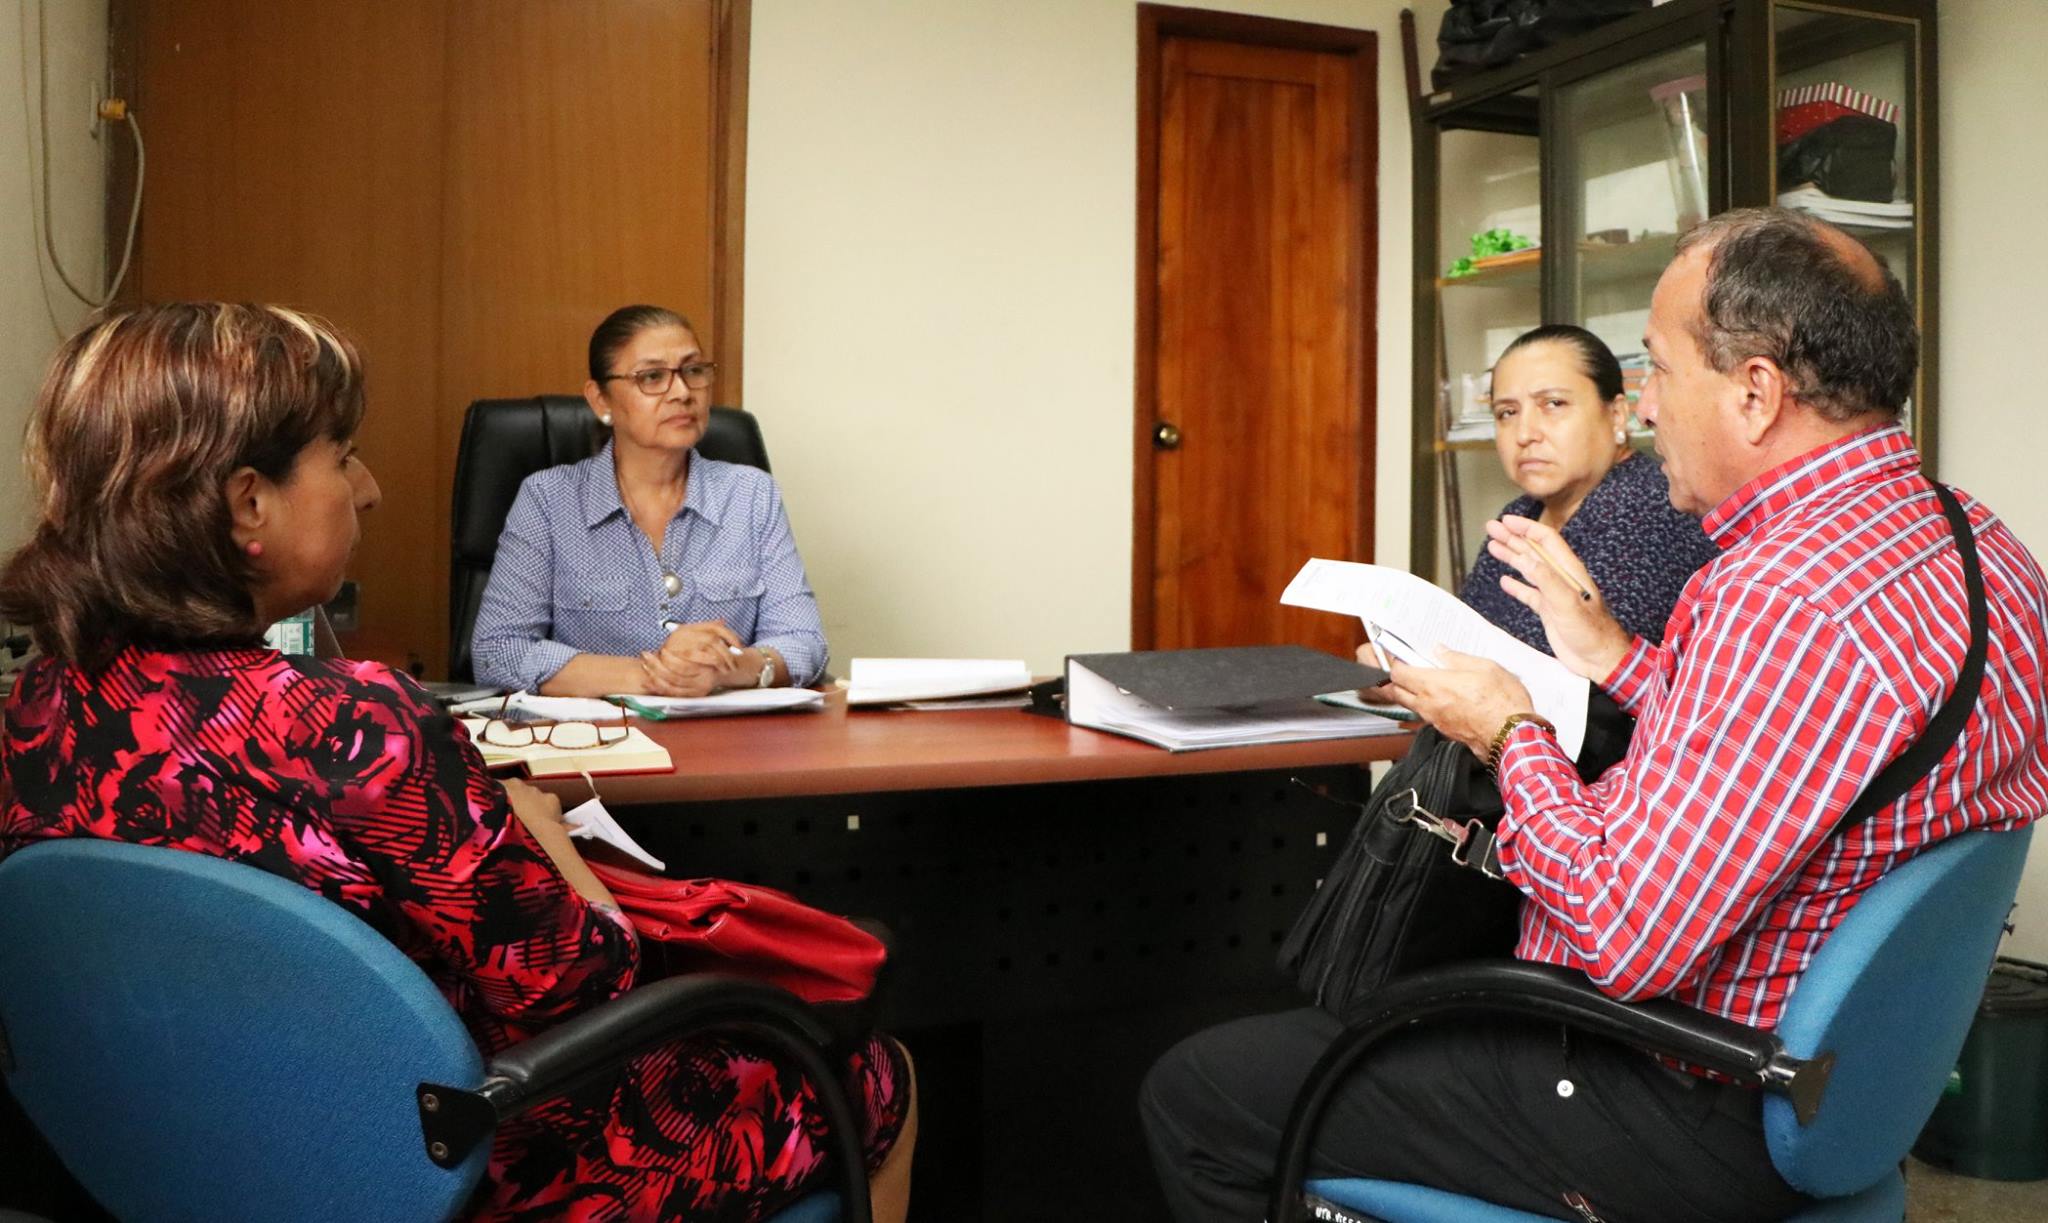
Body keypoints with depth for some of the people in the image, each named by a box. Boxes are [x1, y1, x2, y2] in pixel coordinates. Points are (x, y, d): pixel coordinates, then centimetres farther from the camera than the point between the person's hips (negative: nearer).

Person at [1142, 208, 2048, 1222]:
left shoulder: (1784, 601, -31)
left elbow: (1624, 941, -31)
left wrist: (1511, 734, -15)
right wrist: (1616, 658, 12)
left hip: (1693, 1121, -10)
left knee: (1192, 1092, -2)